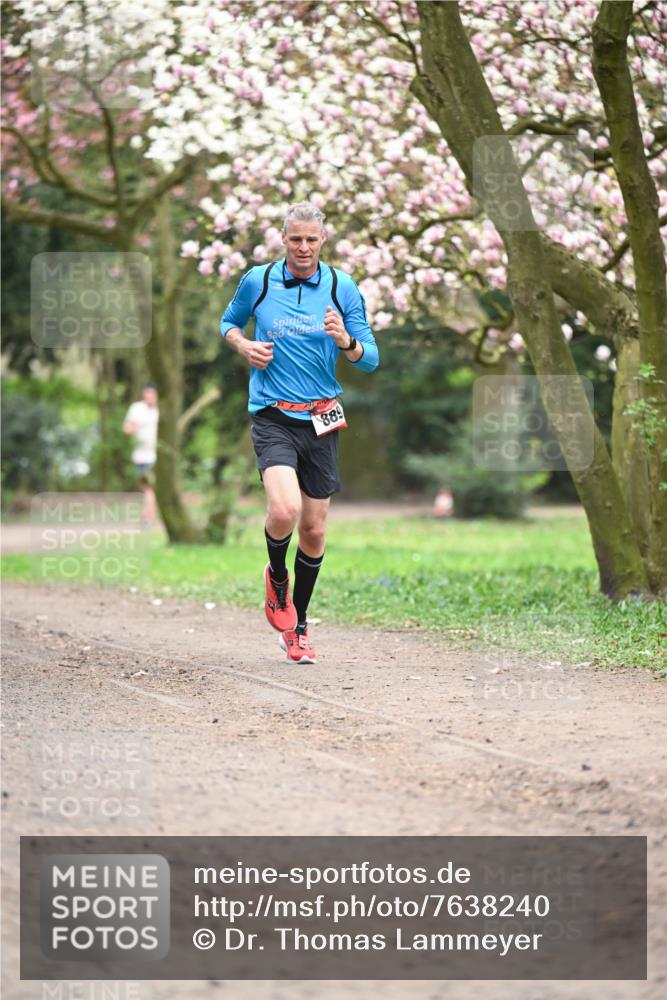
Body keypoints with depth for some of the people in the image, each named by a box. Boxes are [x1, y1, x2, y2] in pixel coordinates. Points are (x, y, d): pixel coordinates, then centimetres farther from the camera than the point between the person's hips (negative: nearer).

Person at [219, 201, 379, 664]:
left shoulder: (343, 288, 1)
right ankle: (277, 578, 9)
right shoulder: (257, 281, 1)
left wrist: (346, 342, -20)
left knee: (314, 530, 6)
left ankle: (298, 625, 25)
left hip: (321, 419, 2)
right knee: (284, 511, -24)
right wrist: (243, 345, -3)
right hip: (273, 417, -2)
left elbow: (370, 360, 2)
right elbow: (229, 321, 19)